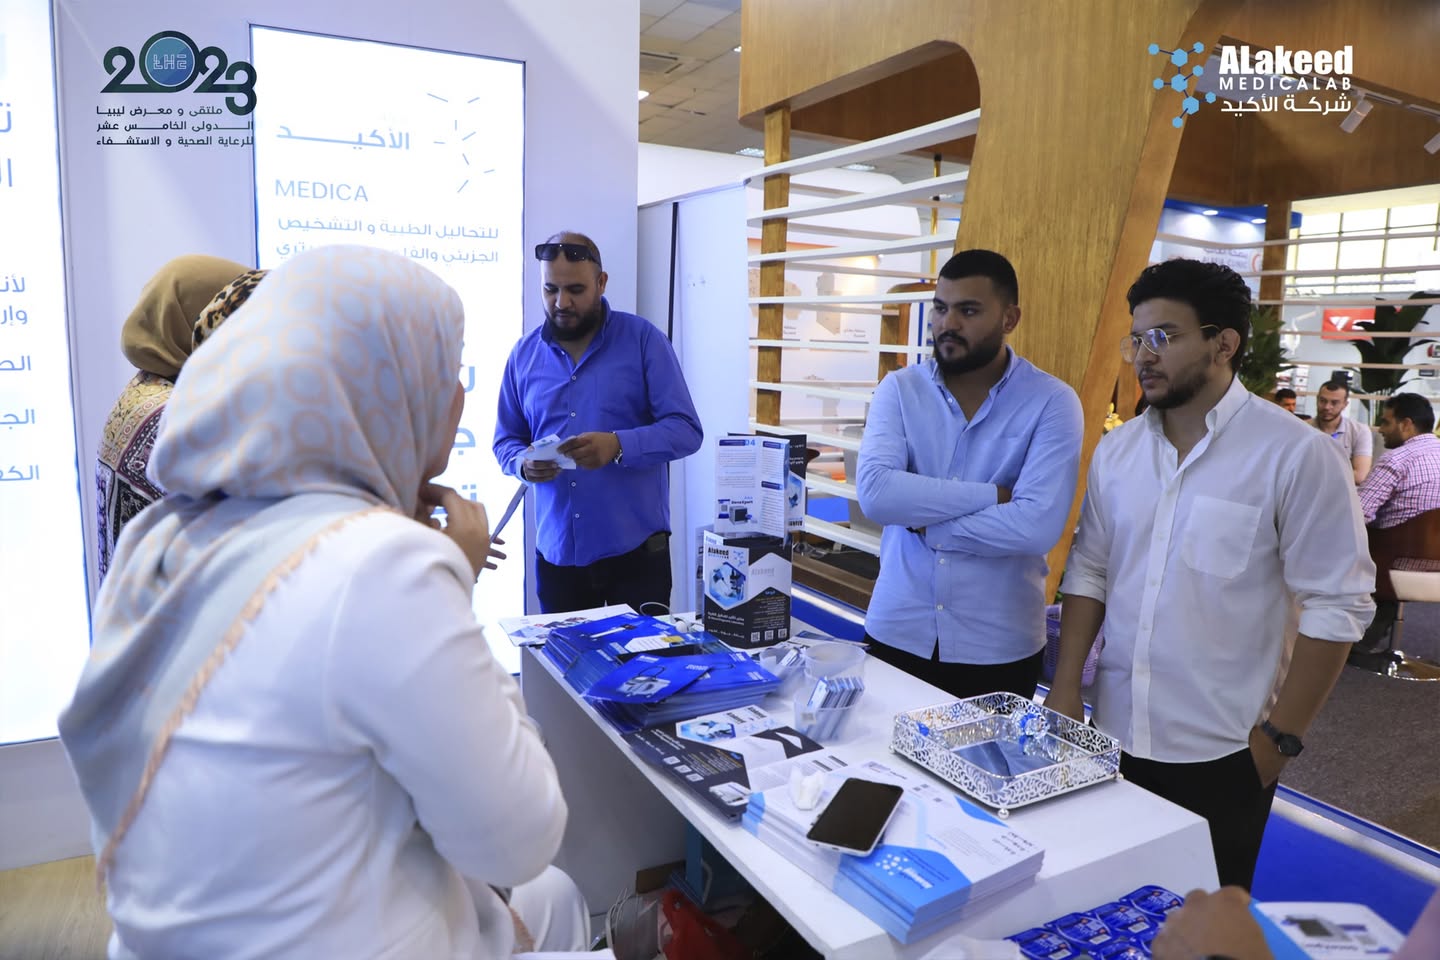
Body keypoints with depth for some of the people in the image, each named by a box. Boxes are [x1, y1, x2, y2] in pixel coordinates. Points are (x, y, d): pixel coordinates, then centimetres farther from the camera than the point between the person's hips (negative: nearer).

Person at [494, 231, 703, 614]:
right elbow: (506, 439, 12)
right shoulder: (524, 354, 7)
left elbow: (686, 429, -9)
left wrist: (618, 445, -25)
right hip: (556, 552, 3)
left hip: (636, 550, -3)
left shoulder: (644, 339, -4)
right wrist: (522, 463, -11)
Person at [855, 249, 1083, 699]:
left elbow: (1038, 525, -21)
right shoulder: (899, 389, -2)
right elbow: (875, 492, -18)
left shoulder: (1052, 402, -8)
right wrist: (993, 495, -18)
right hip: (897, 633, 2)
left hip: (999, 648, -2)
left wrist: (924, 522, -14)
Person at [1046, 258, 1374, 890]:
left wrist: (1281, 736, -10)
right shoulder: (1116, 450, 3)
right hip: (1114, 736, 4)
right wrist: (1065, 687, 3)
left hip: (1221, 752, -4)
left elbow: (1337, 604, -10)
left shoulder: (1296, 454, -11)